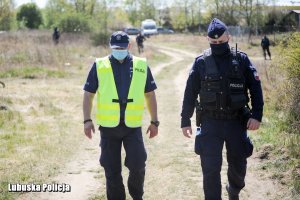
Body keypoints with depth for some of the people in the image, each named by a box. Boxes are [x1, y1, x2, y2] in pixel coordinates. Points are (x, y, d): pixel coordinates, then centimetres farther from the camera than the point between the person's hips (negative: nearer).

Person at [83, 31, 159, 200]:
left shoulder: (141, 66, 4)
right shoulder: (99, 66, 1)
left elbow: (150, 95, 11)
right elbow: (88, 94, 5)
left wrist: (155, 121, 9)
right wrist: (87, 120, -3)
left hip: (133, 126, 0)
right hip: (109, 127, 0)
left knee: (137, 164, -7)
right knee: (112, 170, 5)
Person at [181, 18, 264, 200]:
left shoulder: (241, 60, -1)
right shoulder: (201, 62, -1)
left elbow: (256, 89, -1)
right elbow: (190, 94, 4)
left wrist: (257, 115, -11)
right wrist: (185, 121, 4)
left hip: (236, 122, 1)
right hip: (210, 123, -1)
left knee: (238, 165, 15)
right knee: (210, 168, -6)